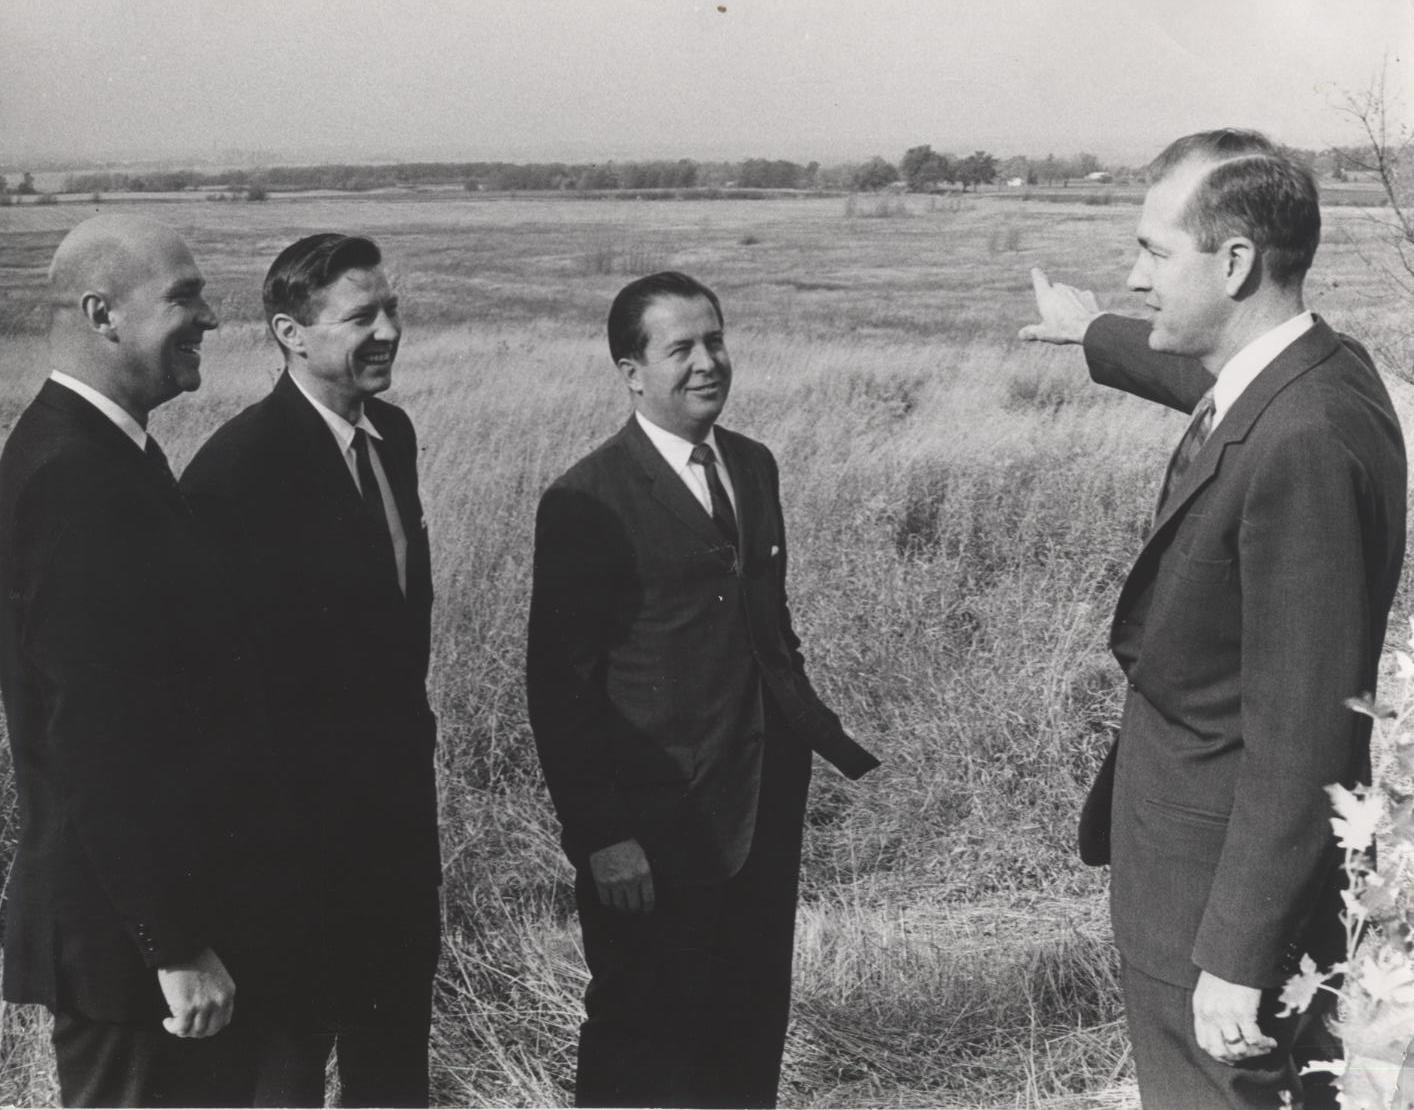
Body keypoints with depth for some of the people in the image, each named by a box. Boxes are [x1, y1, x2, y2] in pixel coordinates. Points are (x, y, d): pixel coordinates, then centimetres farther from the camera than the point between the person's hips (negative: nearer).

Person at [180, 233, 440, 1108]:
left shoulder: (393, 433, 5)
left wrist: (413, 724, 11)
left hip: (398, 793, 8)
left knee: (397, 1038, 22)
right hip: (302, 807, -7)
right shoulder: (241, 462, -20)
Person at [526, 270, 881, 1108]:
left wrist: (830, 738, 10)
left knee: (753, 1034, 17)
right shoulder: (587, 503, -13)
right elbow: (560, 685, -13)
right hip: (652, 829, -6)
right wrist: (601, 836, -15)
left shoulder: (755, 467, 8)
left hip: (764, 812, 6)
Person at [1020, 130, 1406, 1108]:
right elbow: (1209, 381, 28)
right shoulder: (1307, 372, 1)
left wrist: (1239, 958, -23)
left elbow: (1300, 733, -28)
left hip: (1227, 874, -9)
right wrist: (1093, 334, 44)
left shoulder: (1307, 444, -29)